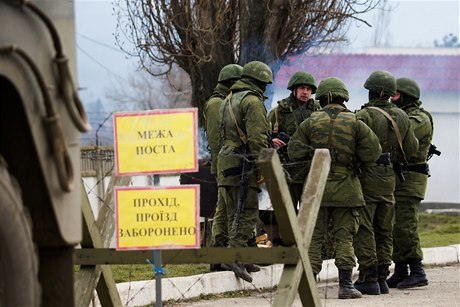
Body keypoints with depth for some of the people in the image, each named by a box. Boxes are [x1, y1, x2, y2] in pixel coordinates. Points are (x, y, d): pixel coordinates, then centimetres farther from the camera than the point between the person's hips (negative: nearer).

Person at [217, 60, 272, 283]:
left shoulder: (229, 100, 20)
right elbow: (257, 138, -17)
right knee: (248, 213, -9)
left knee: (235, 214, 11)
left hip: (225, 163, 9)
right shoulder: (253, 101, -9)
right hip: (243, 165, -9)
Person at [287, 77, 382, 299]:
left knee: (314, 237, 5)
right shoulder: (355, 123, -2)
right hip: (346, 188, 0)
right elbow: (372, 152, -4)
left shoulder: (311, 122, -1)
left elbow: (294, 151, -4)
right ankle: (345, 285, -2)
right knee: (344, 237, 3)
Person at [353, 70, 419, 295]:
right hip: (389, 178, 6)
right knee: (384, 232, 12)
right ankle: (382, 278, 13)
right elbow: (411, 148, 12)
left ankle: (368, 278, -7)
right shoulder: (401, 117, 6)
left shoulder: (365, 115, -14)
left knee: (363, 230, -3)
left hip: (366, 177, -6)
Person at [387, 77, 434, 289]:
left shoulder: (420, 119, -10)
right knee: (393, 227, 8)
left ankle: (417, 273, -15)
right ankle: (400, 272, 12)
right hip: (395, 178, 10)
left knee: (404, 226, -15)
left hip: (409, 180, -10)